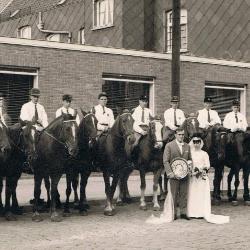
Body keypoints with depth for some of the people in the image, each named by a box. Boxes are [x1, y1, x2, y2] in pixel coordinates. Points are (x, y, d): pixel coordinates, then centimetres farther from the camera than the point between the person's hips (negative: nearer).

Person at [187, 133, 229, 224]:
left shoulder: (204, 154, 5)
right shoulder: (190, 153, 6)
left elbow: (207, 165, 2)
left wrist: (202, 170, -14)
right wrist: (193, 170, -12)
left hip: (202, 177, 0)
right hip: (192, 177, 0)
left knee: (202, 195, -3)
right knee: (192, 195, -2)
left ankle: (202, 212, 0)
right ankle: (193, 213, 1)